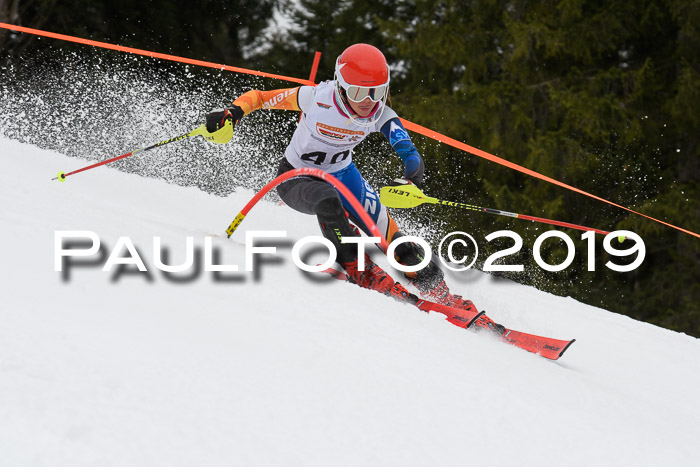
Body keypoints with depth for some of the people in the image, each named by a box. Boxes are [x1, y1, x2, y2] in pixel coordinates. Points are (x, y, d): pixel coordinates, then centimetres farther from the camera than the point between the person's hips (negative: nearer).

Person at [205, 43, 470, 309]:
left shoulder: (381, 115, -20)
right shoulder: (317, 98, -29)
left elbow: (410, 154, -32)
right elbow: (259, 97, -18)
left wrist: (412, 178, -55)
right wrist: (234, 112, -37)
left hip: (342, 173, 4)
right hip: (297, 177, -3)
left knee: (382, 226, -12)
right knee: (328, 201, -37)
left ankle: (434, 288, 5)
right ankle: (357, 268, -20)